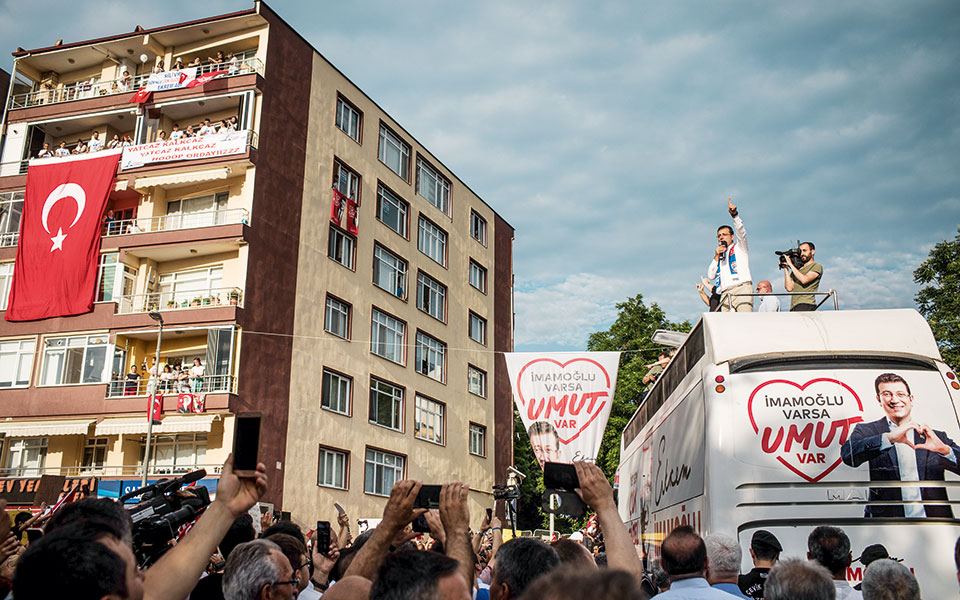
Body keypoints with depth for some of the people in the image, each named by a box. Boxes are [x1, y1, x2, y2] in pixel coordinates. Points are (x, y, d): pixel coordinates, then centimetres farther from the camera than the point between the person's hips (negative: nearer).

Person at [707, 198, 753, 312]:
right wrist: (716, 257, 9)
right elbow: (710, 275, 19)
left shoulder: (739, 246, 19)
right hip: (725, 293, 4)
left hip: (741, 287, -4)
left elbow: (741, 231, -1)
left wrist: (734, 215, -16)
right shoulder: (719, 254, 30)